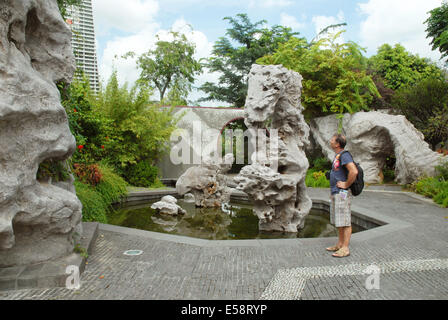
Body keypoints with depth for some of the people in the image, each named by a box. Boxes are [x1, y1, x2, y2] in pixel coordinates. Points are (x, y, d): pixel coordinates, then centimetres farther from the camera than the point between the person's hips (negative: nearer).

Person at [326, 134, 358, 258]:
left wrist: (346, 184, -18)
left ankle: (345, 248, 2)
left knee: (345, 222, -4)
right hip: (335, 193, 10)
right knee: (338, 221, 15)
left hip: (342, 193, -10)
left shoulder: (344, 155, -15)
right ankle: (339, 244, 25)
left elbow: (354, 171, -29)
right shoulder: (337, 156, 15)